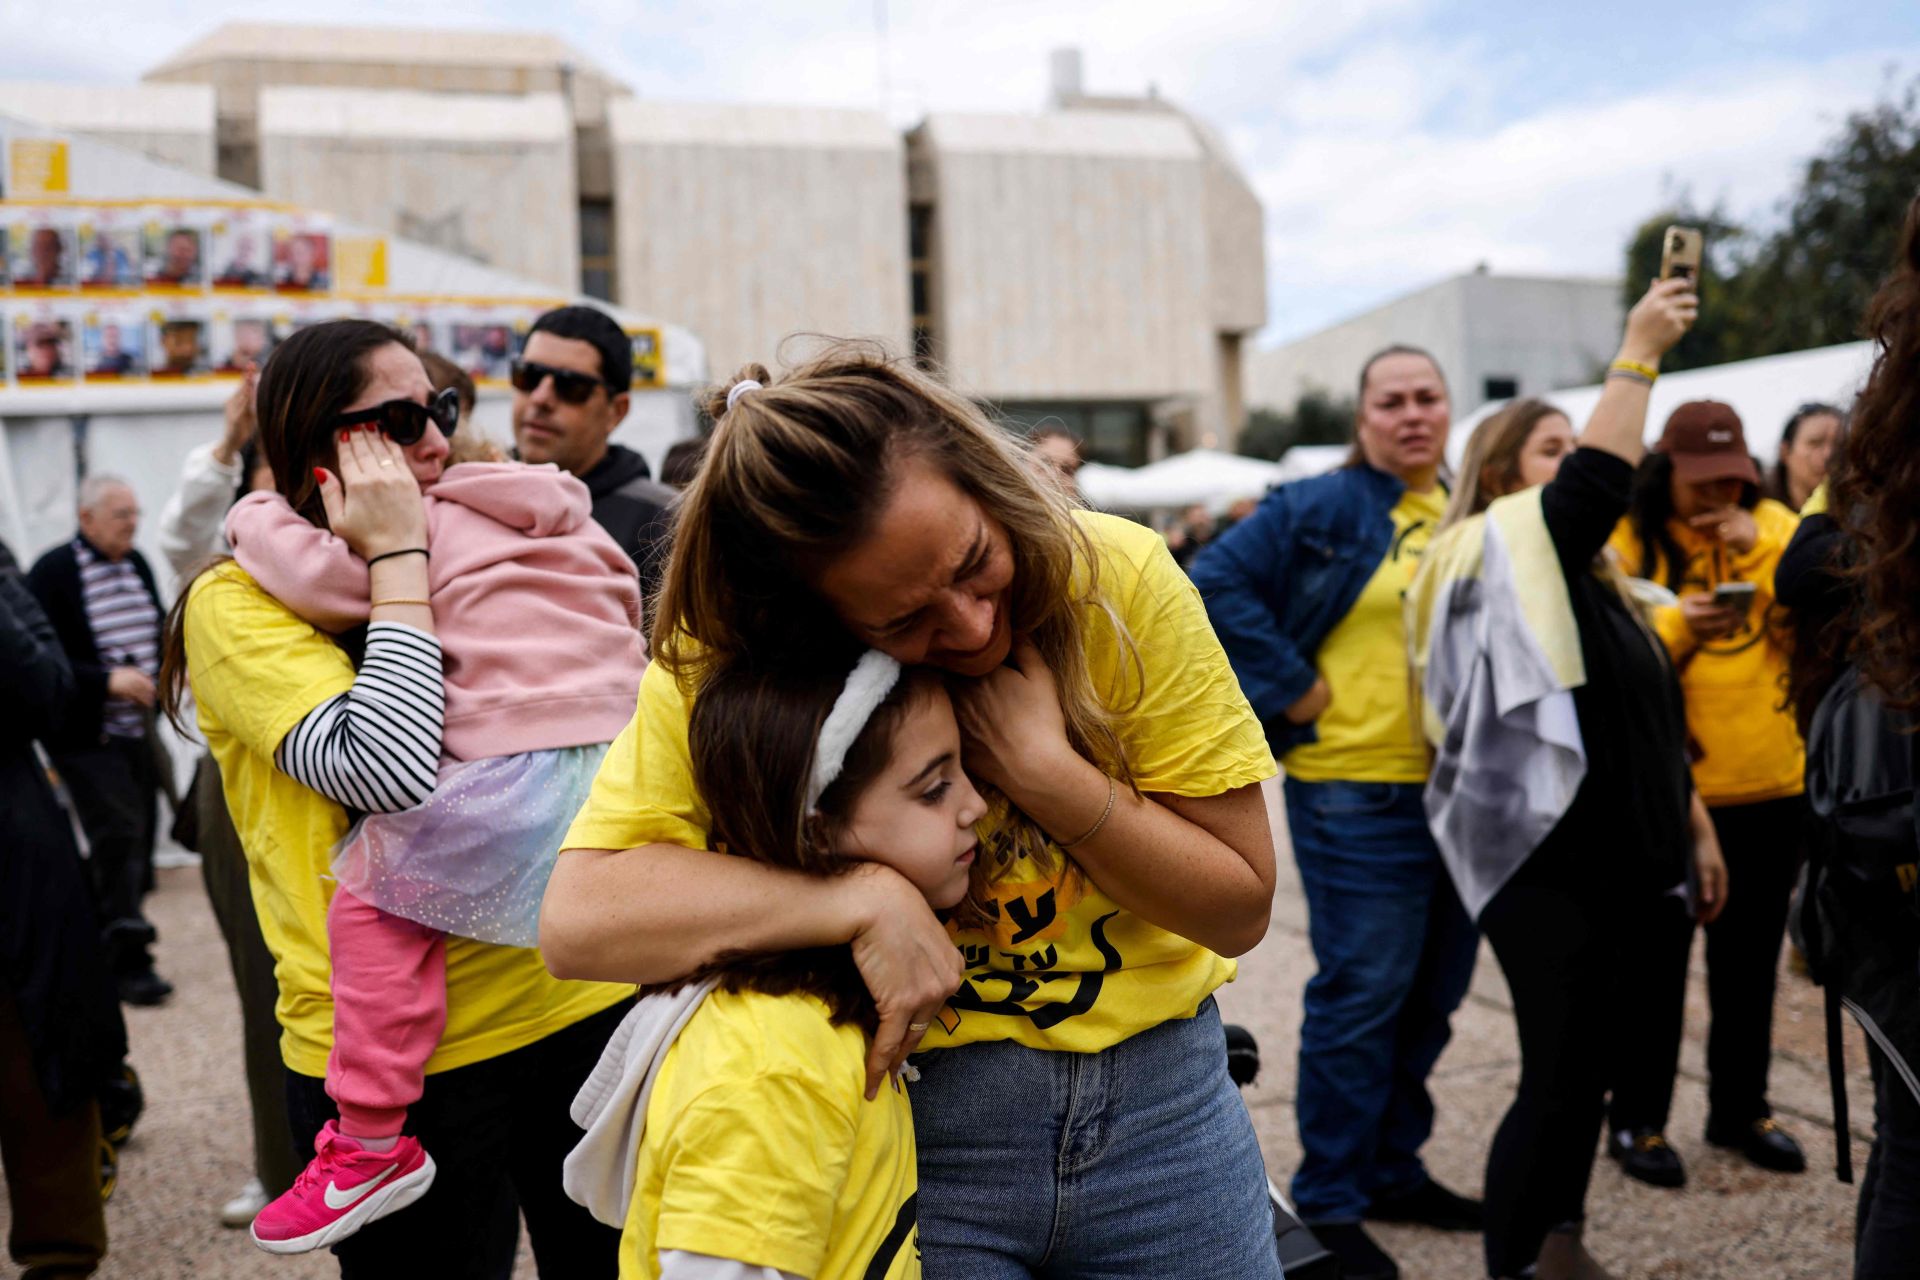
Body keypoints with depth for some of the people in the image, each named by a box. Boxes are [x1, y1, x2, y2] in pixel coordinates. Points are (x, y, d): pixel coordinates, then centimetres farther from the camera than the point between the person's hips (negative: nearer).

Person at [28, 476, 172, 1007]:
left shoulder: (137, 564, 9)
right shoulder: (53, 571, -11)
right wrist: (107, 679, -21)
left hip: (138, 730, 7)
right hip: (88, 737, -7)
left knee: (139, 832, 11)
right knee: (118, 834, -10)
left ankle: (104, 933, 29)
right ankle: (128, 961, -3)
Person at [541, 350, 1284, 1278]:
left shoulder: (1117, 579, -16)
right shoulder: (725, 662, -16)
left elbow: (1241, 906, -10)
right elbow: (578, 918, -24)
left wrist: (1045, 767, -23)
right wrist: (863, 899, -32)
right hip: (903, 1121, -1)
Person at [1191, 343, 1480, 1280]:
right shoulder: (1320, 509, -5)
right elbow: (1215, 583, -12)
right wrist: (1292, 687, -14)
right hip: (1357, 792, -6)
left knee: (1434, 990, 15)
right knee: (1360, 992, -2)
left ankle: (1393, 1167, 32)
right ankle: (1329, 1201, 12)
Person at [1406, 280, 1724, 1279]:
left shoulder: (1596, 580, 17)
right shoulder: (1494, 554, -10)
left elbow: (1658, 721, 22)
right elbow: (1598, 486, -29)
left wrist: (1696, 829, 21)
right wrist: (1640, 354, -24)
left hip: (1627, 861, 9)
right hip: (1546, 865, -9)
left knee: (1589, 1063, 16)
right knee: (1556, 1081, -4)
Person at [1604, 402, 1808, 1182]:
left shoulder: (1773, 525, 5)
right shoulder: (1625, 539, -5)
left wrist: (1763, 549, -16)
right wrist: (1676, 627, -26)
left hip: (1771, 787, 4)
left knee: (1750, 960, 16)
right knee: (1655, 963, 7)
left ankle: (1740, 1109, 33)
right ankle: (1636, 1120, 21)